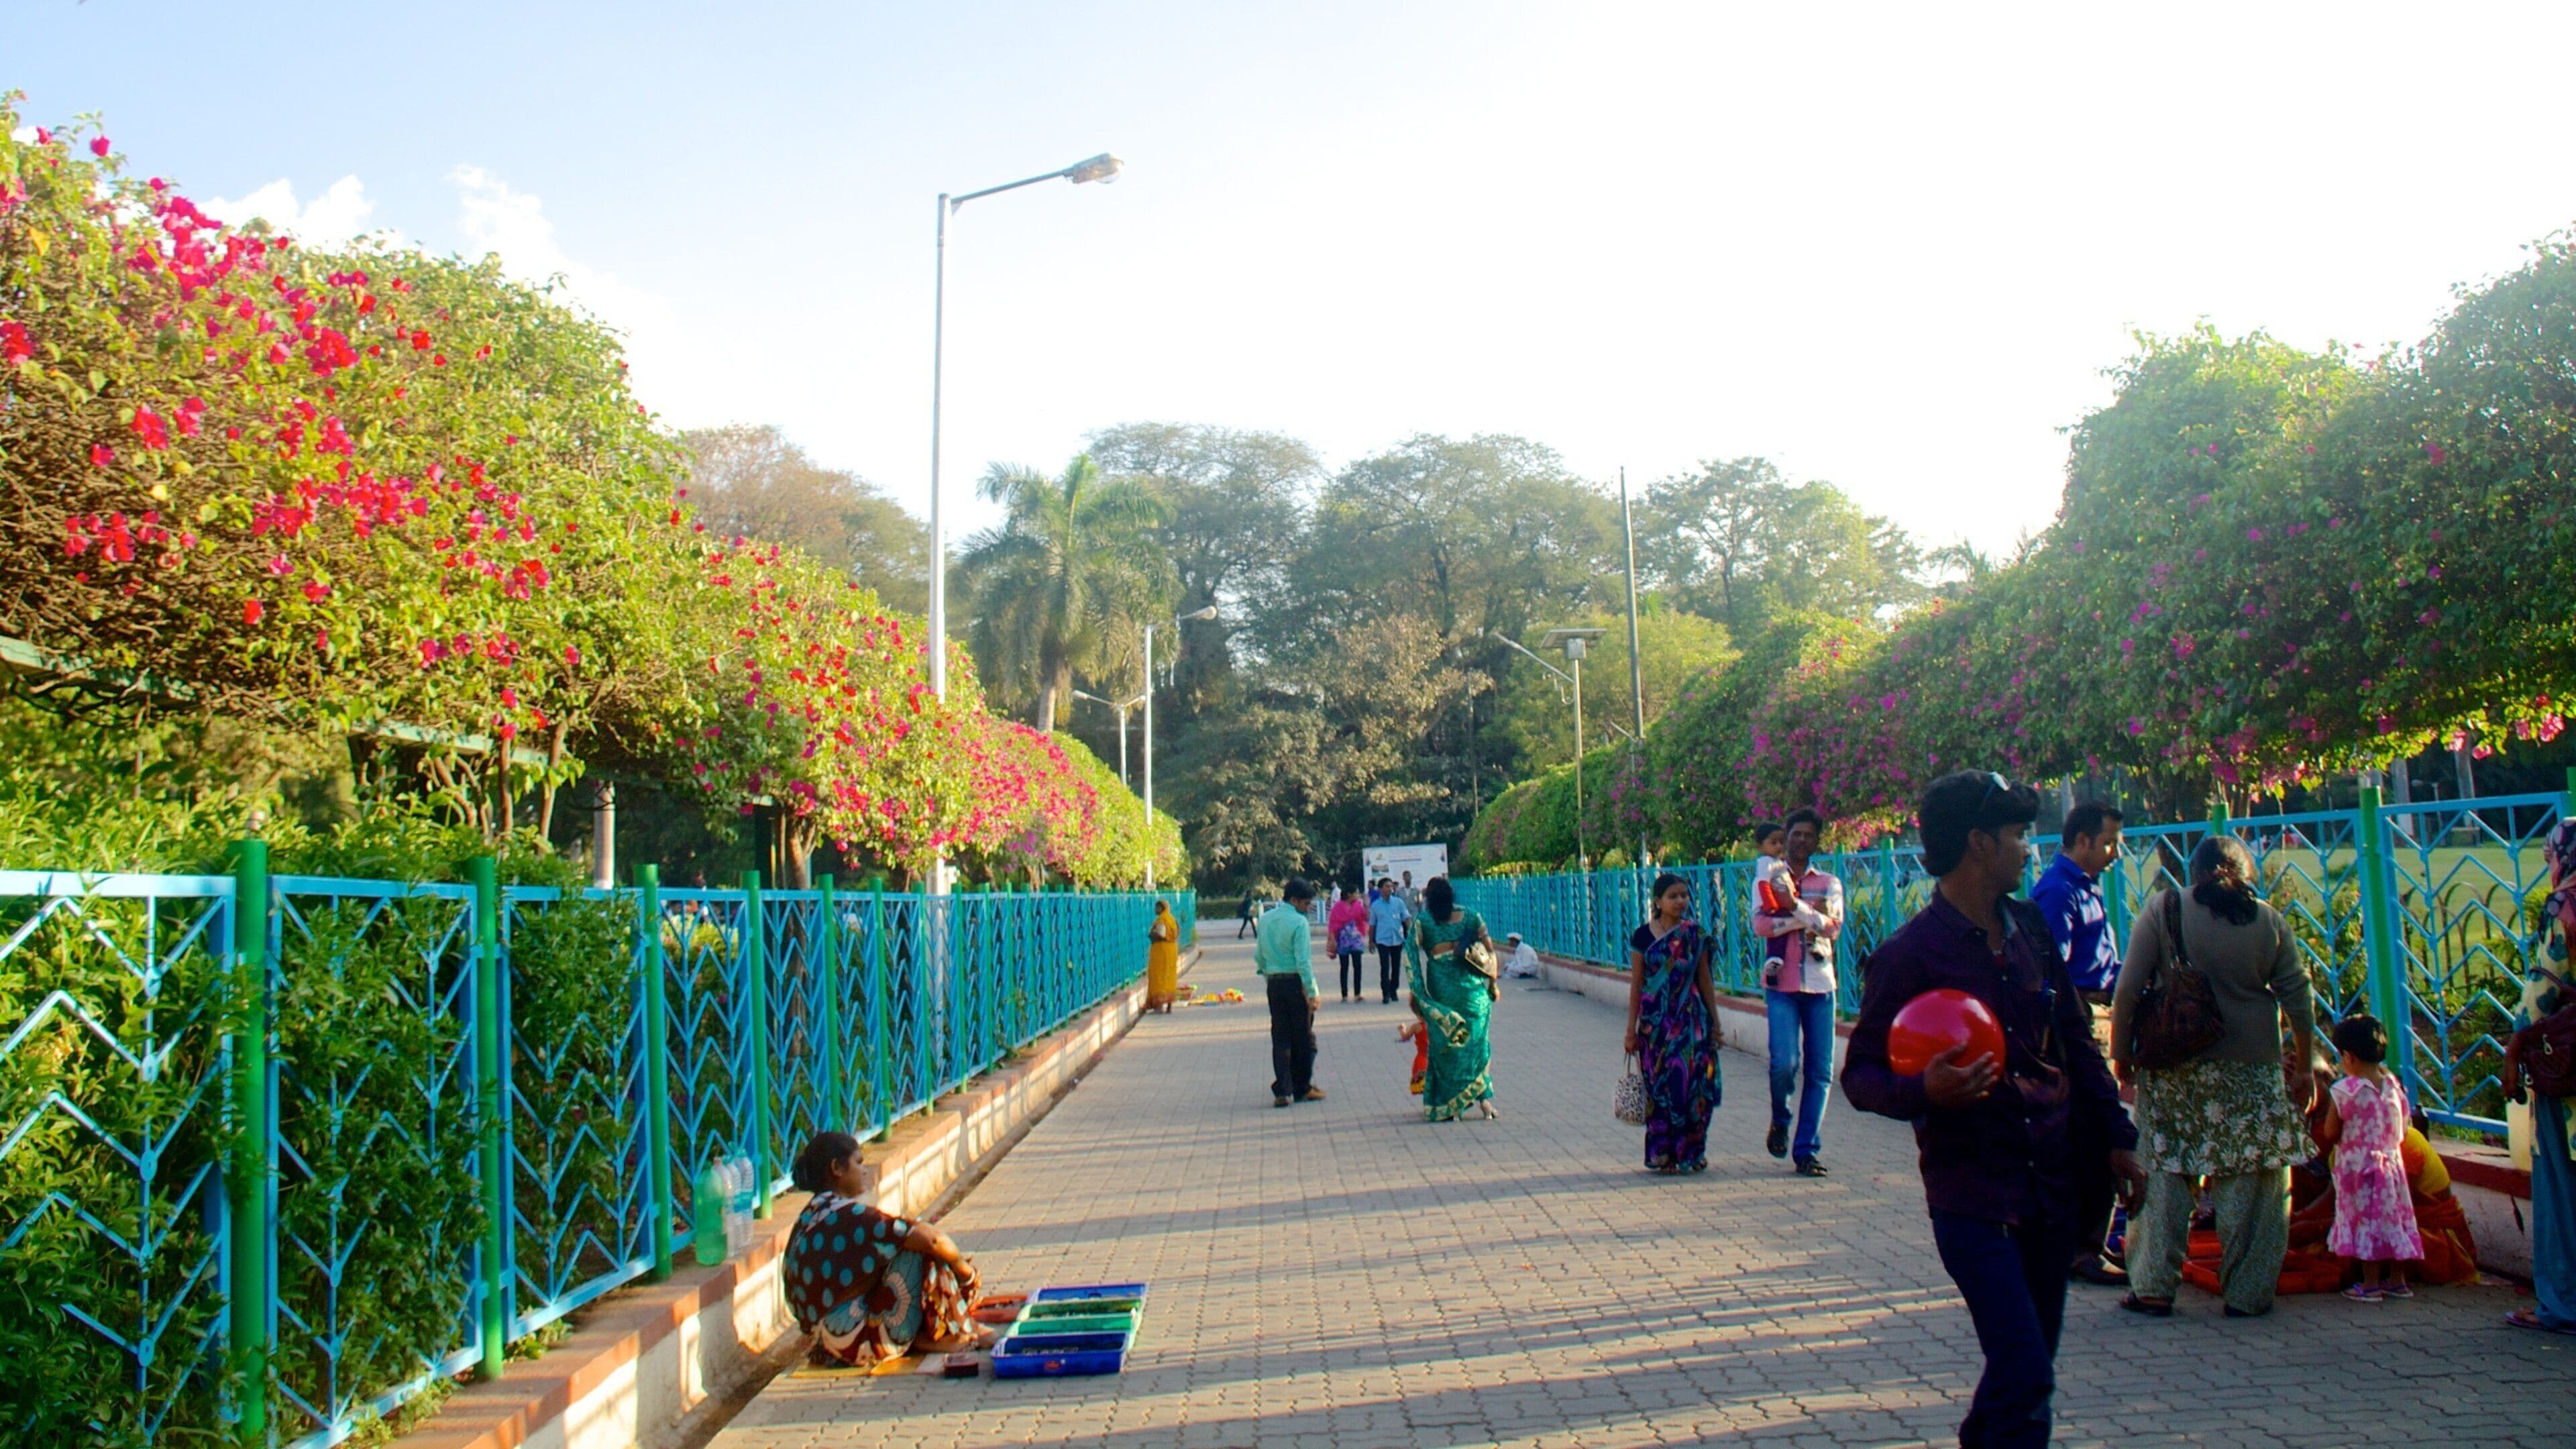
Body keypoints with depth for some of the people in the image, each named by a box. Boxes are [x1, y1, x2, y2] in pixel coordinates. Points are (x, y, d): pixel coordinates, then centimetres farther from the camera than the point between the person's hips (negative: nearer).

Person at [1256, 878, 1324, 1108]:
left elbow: (1259, 956, 13)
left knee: (1280, 1038, 8)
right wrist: (1313, 993, -16)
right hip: (1296, 983, -6)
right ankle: (1302, 1088, 15)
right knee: (1303, 1038, 8)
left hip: (1274, 983, 6)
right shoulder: (1299, 922, -14)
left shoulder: (1265, 919, 8)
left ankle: (1281, 1091, 3)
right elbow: (1304, 961, -18)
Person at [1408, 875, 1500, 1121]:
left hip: (1440, 988, -1)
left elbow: (1412, 957, -4)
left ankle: (1447, 1106, 7)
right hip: (1471, 987, 2)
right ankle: (1484, 1098, 3)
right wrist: (1493, 983, 14)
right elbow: (1489, 951, 7)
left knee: (1444, 1045, 6)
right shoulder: (1470, 917, 6)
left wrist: (1415, 994, 0)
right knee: (1476, 1041, 11)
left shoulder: (1422, 922, 1)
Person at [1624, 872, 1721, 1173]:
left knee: (1693, 1083, -2)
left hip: (1691, 1019, 1)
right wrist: (1631, 1029, -1)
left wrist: (1714, 1020, 7)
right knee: (1660, 1086, 0)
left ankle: (1691, 1151, 11)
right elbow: (1636, 984, 1)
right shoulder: (1643, 936, -1)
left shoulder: (1695, 934, 4)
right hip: (1655, 1021, -1)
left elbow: (1705, 980, 9)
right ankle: (1662, 1153, 11)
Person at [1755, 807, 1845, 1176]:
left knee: (1820, 1071, 0)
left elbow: (1833, 927, -4)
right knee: (1785, 1062, -15)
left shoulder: (1829, 883, 13)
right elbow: (1760, 925, -8)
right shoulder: (1768, 880, 9)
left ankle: (1807, 1149, 8)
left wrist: (1795, 905, -15)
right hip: (1781, 984, -2)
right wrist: (1810, 915, -10)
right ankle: (1780, 1121, 15)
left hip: (1820, 984, 2)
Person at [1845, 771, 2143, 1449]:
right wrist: (1924, 1092, -30)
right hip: (1973, 1196, -7)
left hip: (2053, 1183, 7)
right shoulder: (1910, 953, -13)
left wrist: (2115, 1135, 16)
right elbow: (1860, 1075, -10)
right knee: (2026, 1375, -12)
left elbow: (2077, 1042, 19)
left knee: (2029, 1363, 16)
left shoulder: (2031, 928, 8)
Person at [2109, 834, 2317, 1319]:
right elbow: (2298, 1001, 4)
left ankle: (2153, 1288, 8)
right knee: (2251, 1183, 9)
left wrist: (2121, 1053, 2)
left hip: (2173, 1066, -1)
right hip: (2251, 1070, 1)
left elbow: (2128, 990, -7)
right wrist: (2304, 1067, 13)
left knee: (2164, 1175, 6)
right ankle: (2247, 1293, 14)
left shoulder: (2164, 909, -3)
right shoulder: (2268, 921, 2)